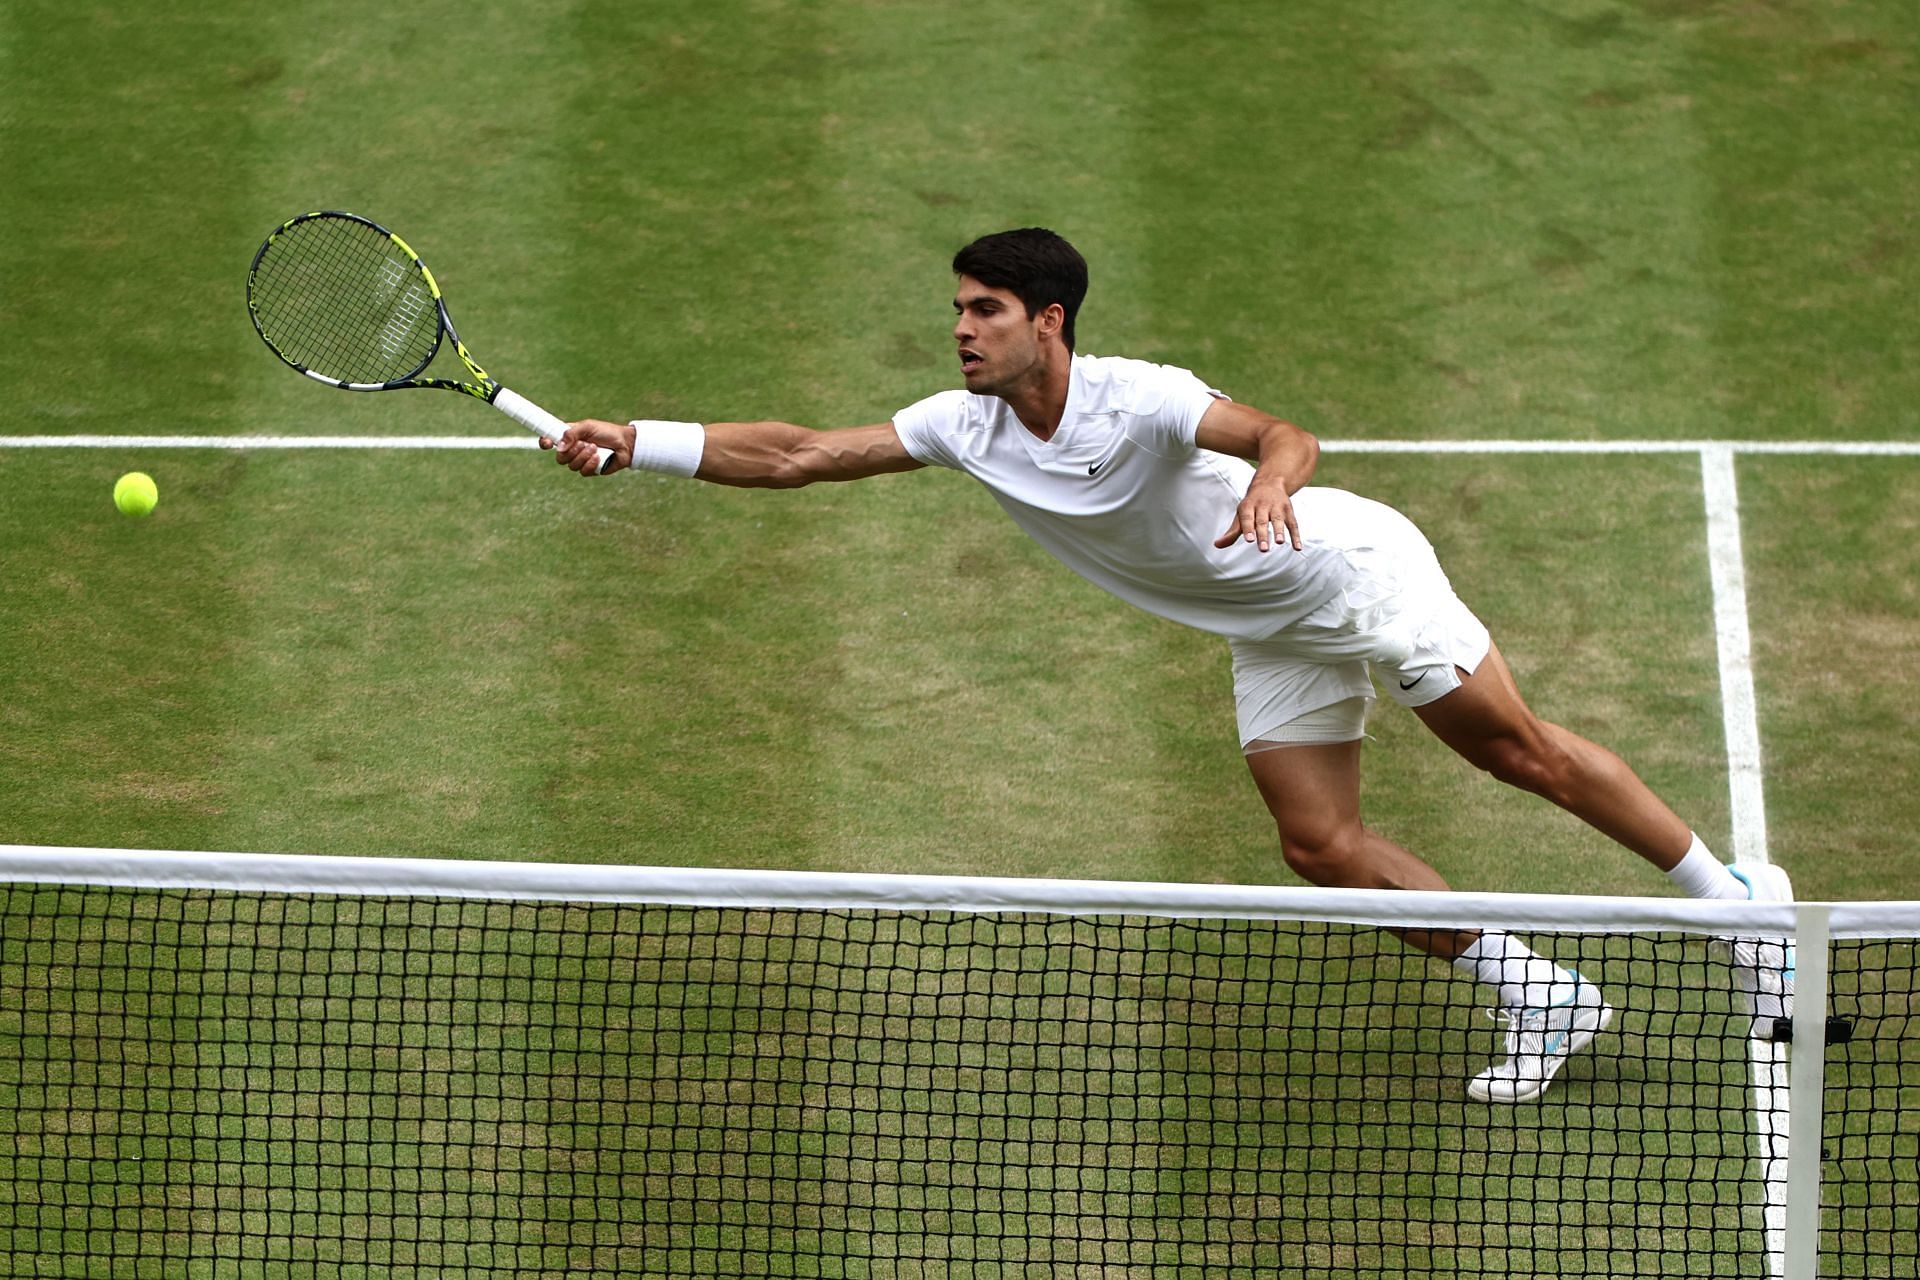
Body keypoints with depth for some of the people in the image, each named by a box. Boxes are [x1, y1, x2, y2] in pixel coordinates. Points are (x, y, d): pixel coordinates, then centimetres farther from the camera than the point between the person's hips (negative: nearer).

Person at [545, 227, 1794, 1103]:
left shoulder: (1138, 398, -29)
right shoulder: (965, 427, -9)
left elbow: (1287, 435, -43)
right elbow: (798, 456, -8)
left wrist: (1271, 484, -66)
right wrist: (633, 443, -15)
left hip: (1348, 565, -7)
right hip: (1270, 633, 7)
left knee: (1522, 751, -5)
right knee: (1322, 843, -3)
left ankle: (1734, 893, 10)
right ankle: (1542, 996, 7)